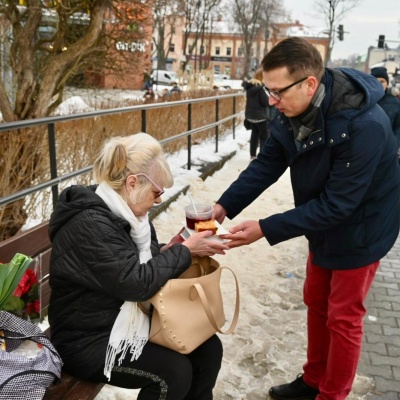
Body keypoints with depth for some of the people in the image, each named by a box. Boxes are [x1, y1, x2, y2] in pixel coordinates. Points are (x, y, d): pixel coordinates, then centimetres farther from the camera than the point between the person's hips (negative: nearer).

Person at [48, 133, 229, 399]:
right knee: (175, 371, -20)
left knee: (208, 347, -1)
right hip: (89, 339, -8)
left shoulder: (123, 212, 2)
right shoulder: (90, 225, -27)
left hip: (128, 318, 9)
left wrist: (166, 251, -9)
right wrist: (184, 251, -19)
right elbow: (136, 283, -29)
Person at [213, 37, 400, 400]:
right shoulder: (294, 112, -13)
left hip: (359, 230, -7)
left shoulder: (363, 126, -36)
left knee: (342, 317, 6)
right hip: (324, 223, 8)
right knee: (317, 302, 19)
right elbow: (266, 165, -8)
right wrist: (224, 206, -21)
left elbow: (337, 204, -33)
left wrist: (266, 229, -34)